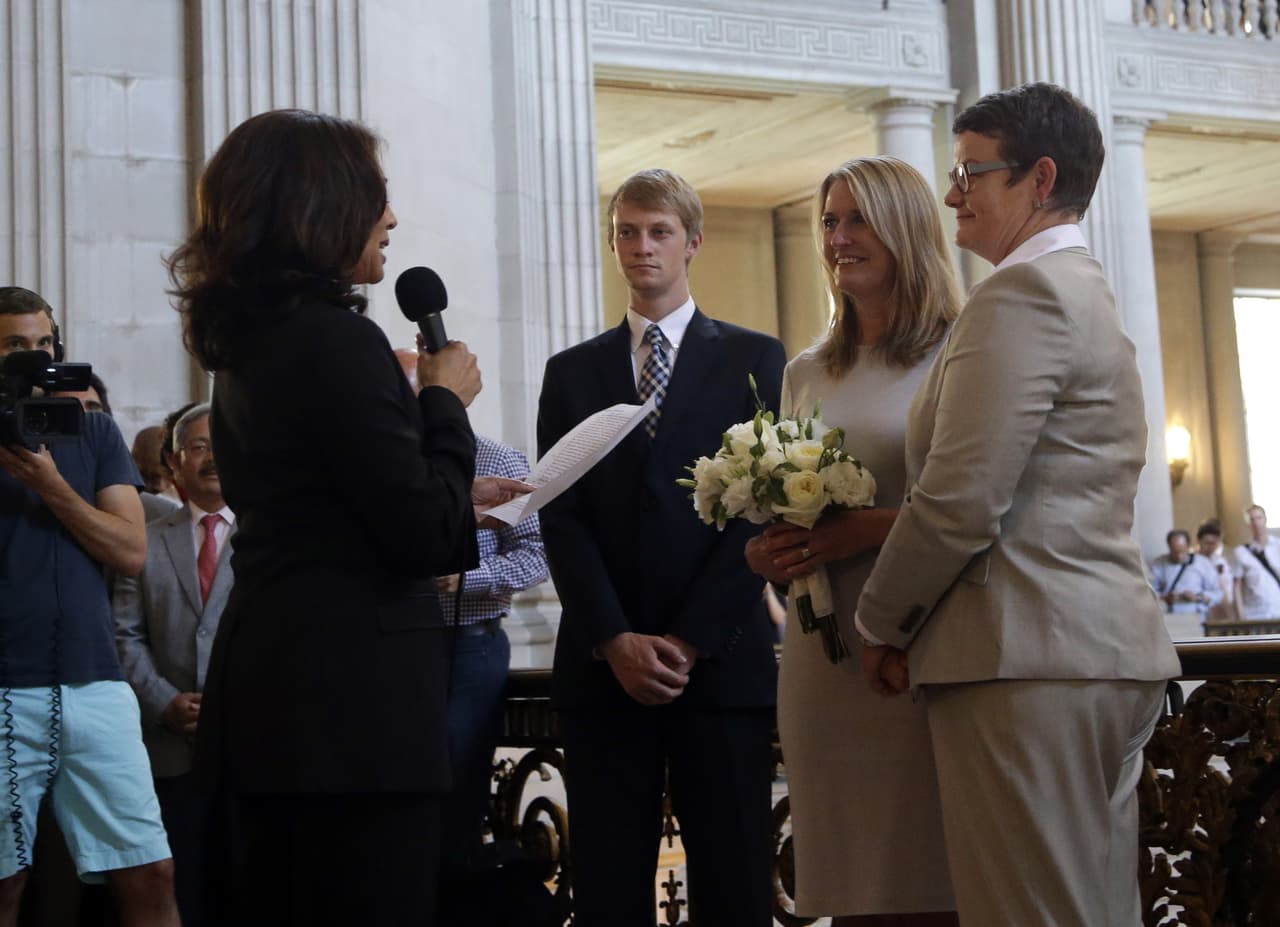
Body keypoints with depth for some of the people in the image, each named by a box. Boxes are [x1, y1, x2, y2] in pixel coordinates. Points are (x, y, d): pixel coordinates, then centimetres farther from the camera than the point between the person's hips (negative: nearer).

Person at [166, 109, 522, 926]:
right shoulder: (335, 339, -15)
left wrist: (452, 499, 23)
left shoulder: (250, 340, 13)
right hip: (353, 696, -10)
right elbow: (424, 536, -17)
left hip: (268, 687, 10)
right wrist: (445, 400, -4)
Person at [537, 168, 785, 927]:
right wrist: (616, 641, -8)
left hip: (722, 664, -2)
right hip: (603, 666, 2)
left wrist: (689, 640, -9)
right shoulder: (572, 373, 13)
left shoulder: (754, 360, 7)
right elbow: (562, 517, 5)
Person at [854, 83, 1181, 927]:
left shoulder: (1024, 292, -11)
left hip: (1031, 662, -10)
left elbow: (960, 501, -17)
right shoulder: (1090, 294, 22)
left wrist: (882, 626, -3)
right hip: (1113, 653, 10)